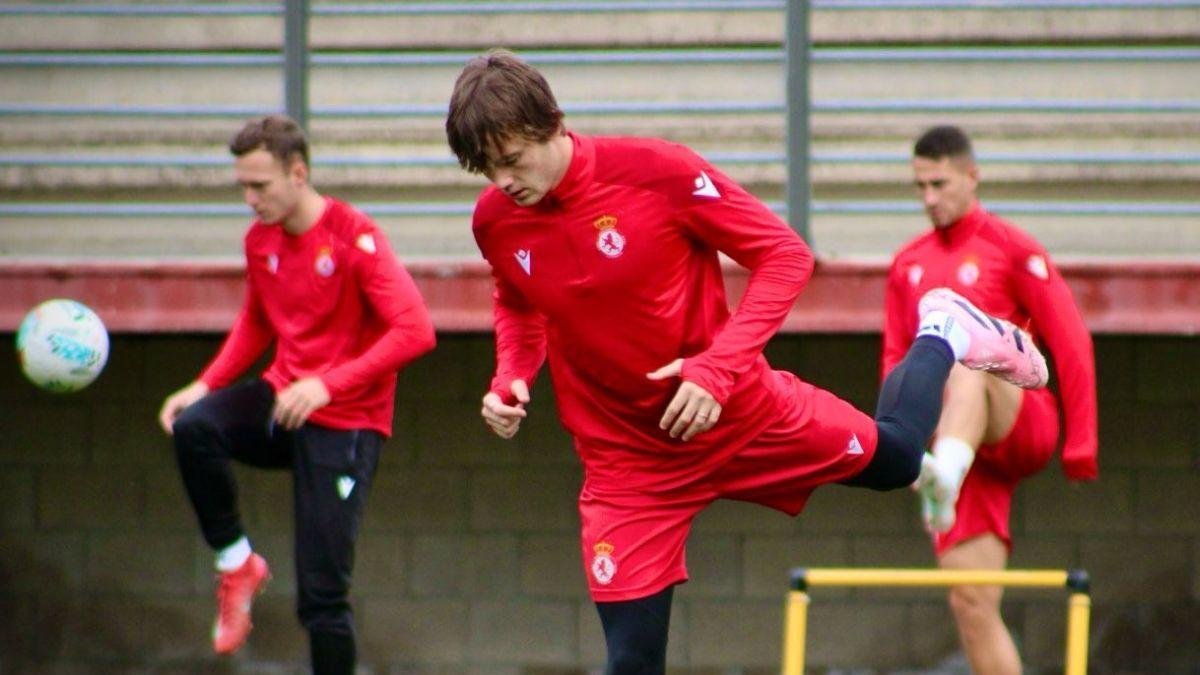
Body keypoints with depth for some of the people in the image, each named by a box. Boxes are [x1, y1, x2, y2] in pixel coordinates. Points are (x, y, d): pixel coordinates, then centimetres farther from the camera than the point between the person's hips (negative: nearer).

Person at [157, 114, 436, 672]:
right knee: (193, 426, -27)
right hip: (281, 400, 5)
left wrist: (329, 384, -30)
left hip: (344, 423, -5)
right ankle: (236, 563, -8)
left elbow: (415, 331, -23)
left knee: (321, 595, -8)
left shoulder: (354, 237, -16)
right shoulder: (260, 239, 5)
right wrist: (206, 386, 4)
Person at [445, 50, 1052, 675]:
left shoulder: (656, 171, -24)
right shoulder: (495, 220, -11)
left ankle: (943, 336, 48)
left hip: (740, 413, -2)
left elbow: (785, 255, -17)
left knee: (895, 456, 19)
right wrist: (511, 379, -9)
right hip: (625, 456, 2)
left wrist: (718, 366, -28)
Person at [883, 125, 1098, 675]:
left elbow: (1071, 345, -3)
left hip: (1023, 427, -5)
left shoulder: (1012, 249, -1)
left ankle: (947, 470, -63)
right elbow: (895, 361, 18)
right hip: (963, 447, 5)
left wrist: (1080, 446, -6)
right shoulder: (907, 265, 15)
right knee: (971, 603, -4)